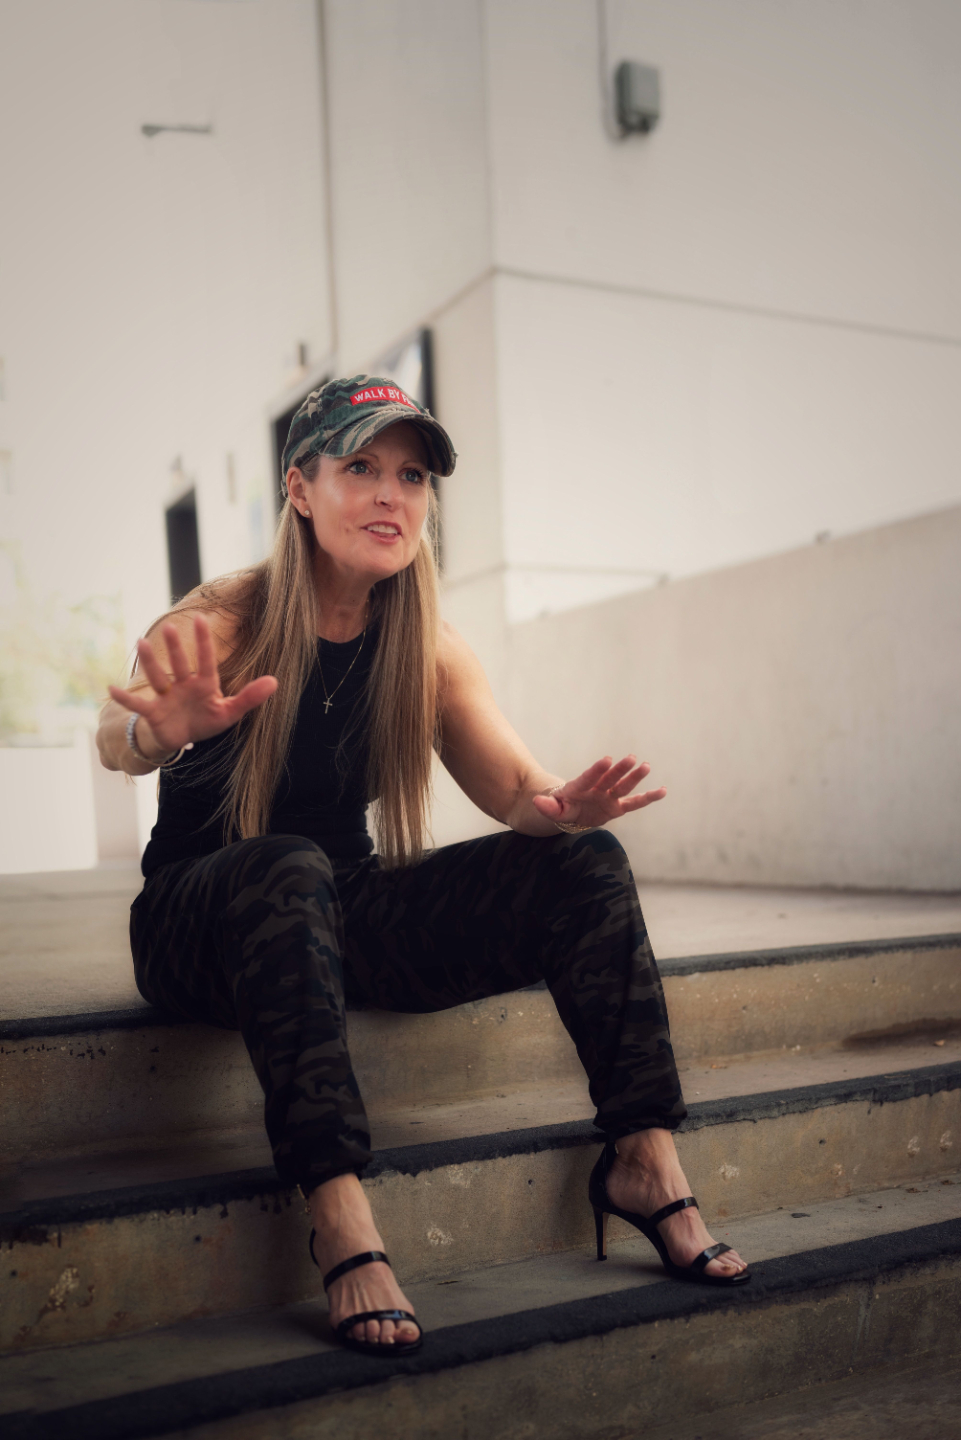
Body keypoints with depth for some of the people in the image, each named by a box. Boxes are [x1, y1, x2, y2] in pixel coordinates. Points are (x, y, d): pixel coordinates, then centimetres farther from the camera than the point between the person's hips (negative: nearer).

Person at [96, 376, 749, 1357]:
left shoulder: (428, 652, 1)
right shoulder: (223, 623, -12)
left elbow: (511, 782, -9)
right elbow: (117, 743, -31)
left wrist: (558, 807, -34)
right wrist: (157, 731, -56)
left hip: (344, 914, 4)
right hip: (197, 922, -4)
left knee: (583, 866, -15)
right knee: (288, 871, -39)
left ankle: (644, 1158, -11)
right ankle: (340, 1220, -38)